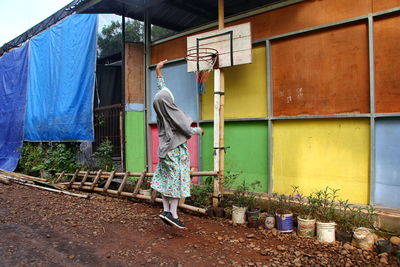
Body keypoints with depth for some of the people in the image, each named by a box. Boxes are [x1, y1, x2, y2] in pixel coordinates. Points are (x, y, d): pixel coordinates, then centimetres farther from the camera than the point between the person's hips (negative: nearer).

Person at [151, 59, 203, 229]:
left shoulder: (160, 110, 2)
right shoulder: (174, 113, -17)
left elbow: (162, 89, 16)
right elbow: (188, 130, -12)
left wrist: (158, 71, 24)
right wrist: (199, 130, 9)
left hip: (165, 150, 7)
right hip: (177, 151, -7)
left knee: (167, 180, 9)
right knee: (177, 180, -3)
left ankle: (166, 210, 12)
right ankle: (173, 214, -3)